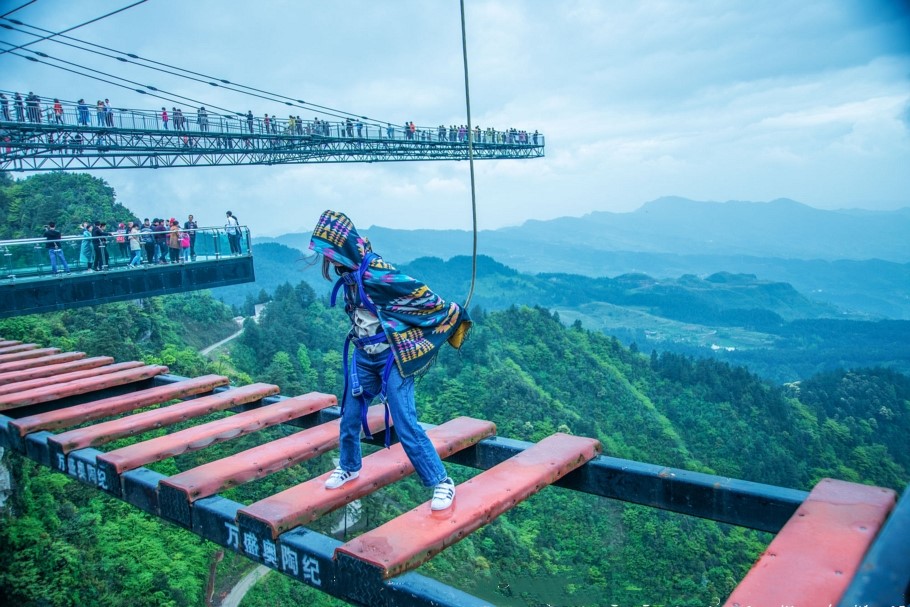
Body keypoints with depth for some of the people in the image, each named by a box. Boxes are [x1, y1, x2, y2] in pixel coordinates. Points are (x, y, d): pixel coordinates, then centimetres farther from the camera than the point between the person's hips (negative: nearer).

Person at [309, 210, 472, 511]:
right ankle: (349, 467, 41)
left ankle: (442, 482, 4)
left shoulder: (377, 273, -23)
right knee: (349, 417, 15)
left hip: (392, 358, -7)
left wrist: (454, 319, -11)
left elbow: (422, 297, -17)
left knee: (405, 424, -9)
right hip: (364, 356, 8)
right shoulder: (349, 274, 2)